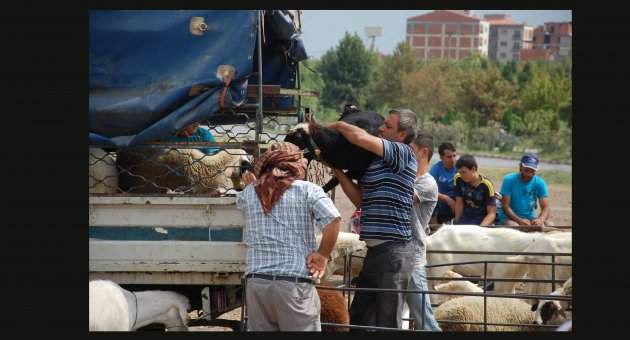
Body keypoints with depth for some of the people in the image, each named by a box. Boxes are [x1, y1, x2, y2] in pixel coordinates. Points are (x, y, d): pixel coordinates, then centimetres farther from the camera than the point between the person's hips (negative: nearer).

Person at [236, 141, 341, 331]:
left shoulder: (248, 195, 11)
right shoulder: (307, 190, 1)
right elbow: (332, 220, -13)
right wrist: (322, 256, -3)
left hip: (256, 283, 4)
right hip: (295, 286, -4)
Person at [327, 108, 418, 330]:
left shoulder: (403, 153, -8)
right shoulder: (374, 161, 17)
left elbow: (362, 138, -21)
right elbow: (359, 200, 16)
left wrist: (337, 126, -2)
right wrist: (336, 170, 12)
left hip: (393, 251, -9)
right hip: (374, 251, 9)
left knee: (388, 322, -6)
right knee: (359, 318, 13)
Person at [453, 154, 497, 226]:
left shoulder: (486, 185, -15)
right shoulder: (458, 179, -5)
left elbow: (492, 214, -14)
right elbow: (459, 203, 6)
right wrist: (457, 224, 9)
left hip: (483, 220, -4)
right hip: (465, 219, 4)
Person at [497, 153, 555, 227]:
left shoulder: (540, 183, 0)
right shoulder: (509, 180, -10)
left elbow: (545, 207, -6)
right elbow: (505, 207, -14)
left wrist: (541, 219, -31)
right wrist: (520, 221, -31)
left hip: (530, 218, 4)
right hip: (509, 218, -4)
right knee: (514, 227, -39)